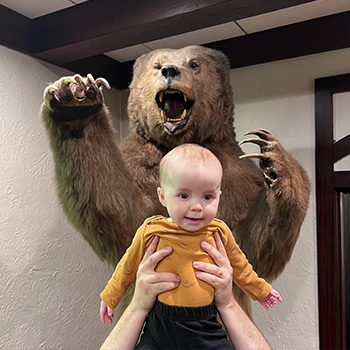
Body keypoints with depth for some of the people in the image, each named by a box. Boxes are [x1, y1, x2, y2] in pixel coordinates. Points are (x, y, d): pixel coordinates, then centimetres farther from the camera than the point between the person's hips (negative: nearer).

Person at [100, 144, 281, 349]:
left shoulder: (219, 232, -9)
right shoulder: (151, 232, -14)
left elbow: (239, 266, 10)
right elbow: (128, 267, 4)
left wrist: (261, 291, 23)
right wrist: (110, 297, 16)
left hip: (206, 325, 1)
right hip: (161, 326, -1)